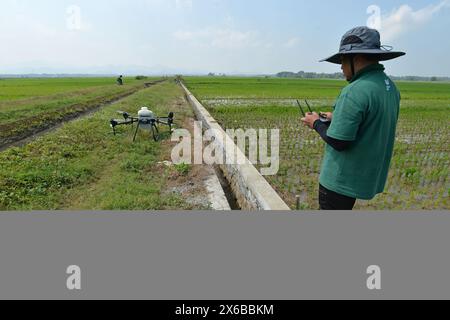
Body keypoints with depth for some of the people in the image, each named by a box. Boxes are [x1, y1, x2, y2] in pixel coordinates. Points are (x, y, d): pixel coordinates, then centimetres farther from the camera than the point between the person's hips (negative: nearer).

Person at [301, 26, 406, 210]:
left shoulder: (355, 91, -24)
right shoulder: (391, 87, 5)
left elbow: (337, 141, -25)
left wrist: (317, 123, -8)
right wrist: (336, 118, 10)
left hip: (341, 180, -9)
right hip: (368, 175, 9)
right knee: (344, 207, 24)